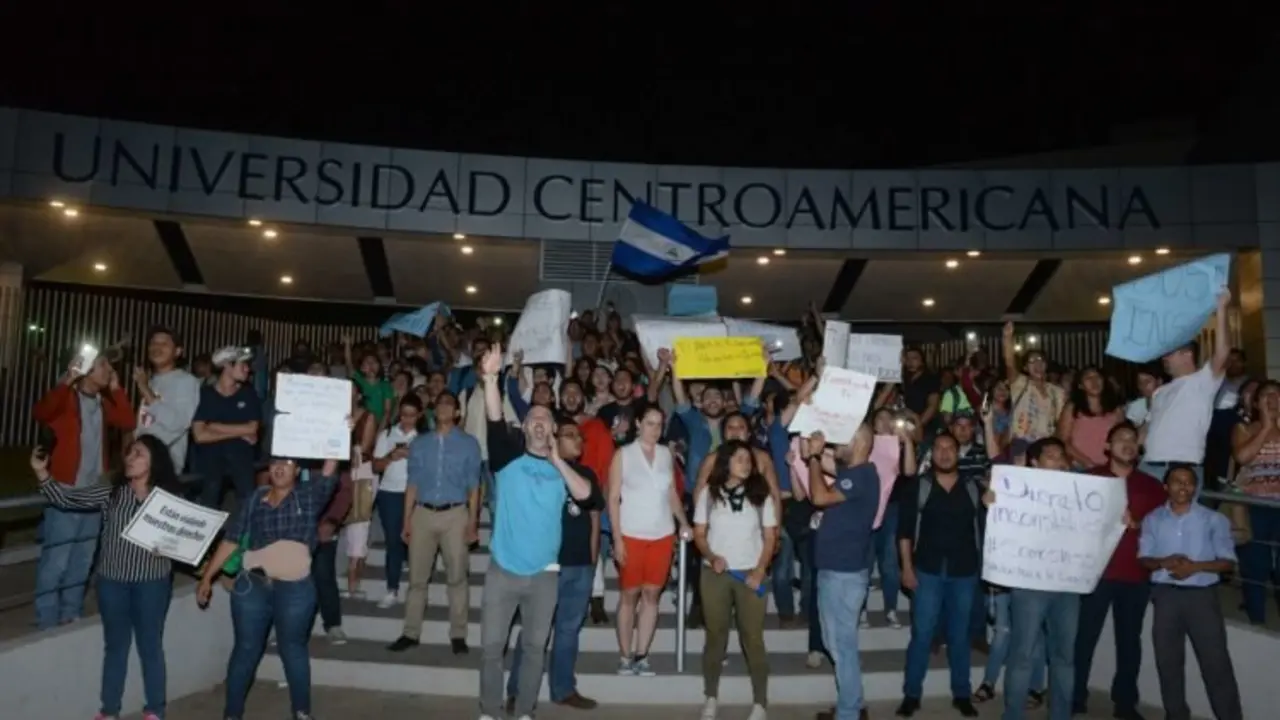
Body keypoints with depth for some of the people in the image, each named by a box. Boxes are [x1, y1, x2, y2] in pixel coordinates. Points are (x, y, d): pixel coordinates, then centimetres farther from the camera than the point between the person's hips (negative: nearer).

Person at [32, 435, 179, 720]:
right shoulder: (111, 493, 0)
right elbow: (66, 498, -4)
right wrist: (41, 473, -15)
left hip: (152, 582, -2)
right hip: (112, 581, 2)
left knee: (150, 645, 10)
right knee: (115, 645, 16)